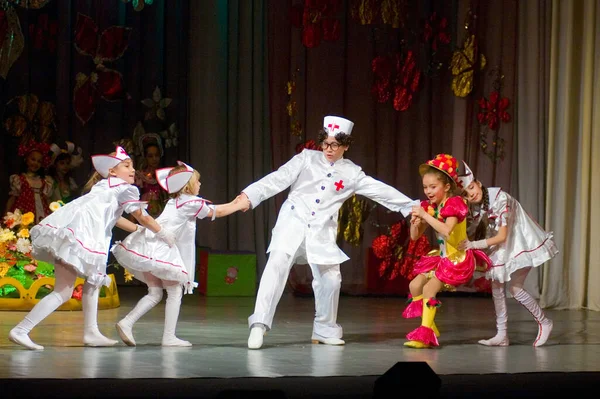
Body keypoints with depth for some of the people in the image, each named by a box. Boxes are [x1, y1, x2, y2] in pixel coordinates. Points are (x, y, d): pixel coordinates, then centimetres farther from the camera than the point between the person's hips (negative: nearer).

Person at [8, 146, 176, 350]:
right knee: (63, 293, -11)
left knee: (92, 283, 22)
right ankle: (20, 331, -17)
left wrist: (139, 230, 49)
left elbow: (114, 218, 43)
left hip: (65, 229, 10)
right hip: (76, 235, -10)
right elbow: (142, 217, 9)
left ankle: (91, 333, 22)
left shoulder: (104, 186, 32)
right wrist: (164, 234, 22)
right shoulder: (126, 189, 7)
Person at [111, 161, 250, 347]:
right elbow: (217, 212, 9)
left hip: (147, 247, 8)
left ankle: (126, 322, 0)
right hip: (161, 250, -8)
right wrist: (240, 205, 24)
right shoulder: (192, 203, -1)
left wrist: (233, 204, 35)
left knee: (155, 292, 14)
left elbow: (212, 209, 34)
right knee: (175, 291, 2)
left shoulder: (176, 201, 25)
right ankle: (169, 337, 1)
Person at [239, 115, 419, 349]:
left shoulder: (351, 173, 8)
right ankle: (259, 325, -18)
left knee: (330, 278, 1)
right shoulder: (307, 159, 4)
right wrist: (249, 195, -15)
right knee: (277, 266, -18)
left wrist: (412, 206, 6)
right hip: (293, 222, -2)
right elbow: (278, 179, -4)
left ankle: (325, 330, 21)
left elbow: (380, 191, 8)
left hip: (321, 232, 2)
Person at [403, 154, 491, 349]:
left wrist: (425, 215, -31)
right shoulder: (429, 207, 5)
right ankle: (430, 328, 11)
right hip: (442, 258, 9)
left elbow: (446, 230, -33)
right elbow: (415, 236, 7)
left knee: (429, 288, -19)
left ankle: (425, 333, -16)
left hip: (458, 259, -9)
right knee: (414, 285, 2)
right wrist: (415, 222, -14)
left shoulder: (453, 204, -16)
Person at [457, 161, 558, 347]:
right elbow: (471, 234, -2)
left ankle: (544, 323, 9)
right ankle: (501, 335, 9)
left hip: (522, 241, -8)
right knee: (496, 286, 4)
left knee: (514, 288, -10)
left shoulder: (499, 198, -28)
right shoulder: (474, 207, -5)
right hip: (503, 247, 8)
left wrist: (475, 245, -32)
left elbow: (502, 236, -27)